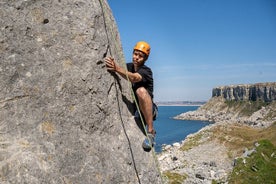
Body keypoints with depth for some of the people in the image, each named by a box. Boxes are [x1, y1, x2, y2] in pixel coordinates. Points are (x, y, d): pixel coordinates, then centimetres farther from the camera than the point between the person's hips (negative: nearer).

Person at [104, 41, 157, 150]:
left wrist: (116, 68, -48)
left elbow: (133, 78, -34)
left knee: (141, 90, -36)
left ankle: (150, 131, -31)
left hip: (146, 109, -5)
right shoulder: (128, 66, 9)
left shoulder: (146, 71, -12)